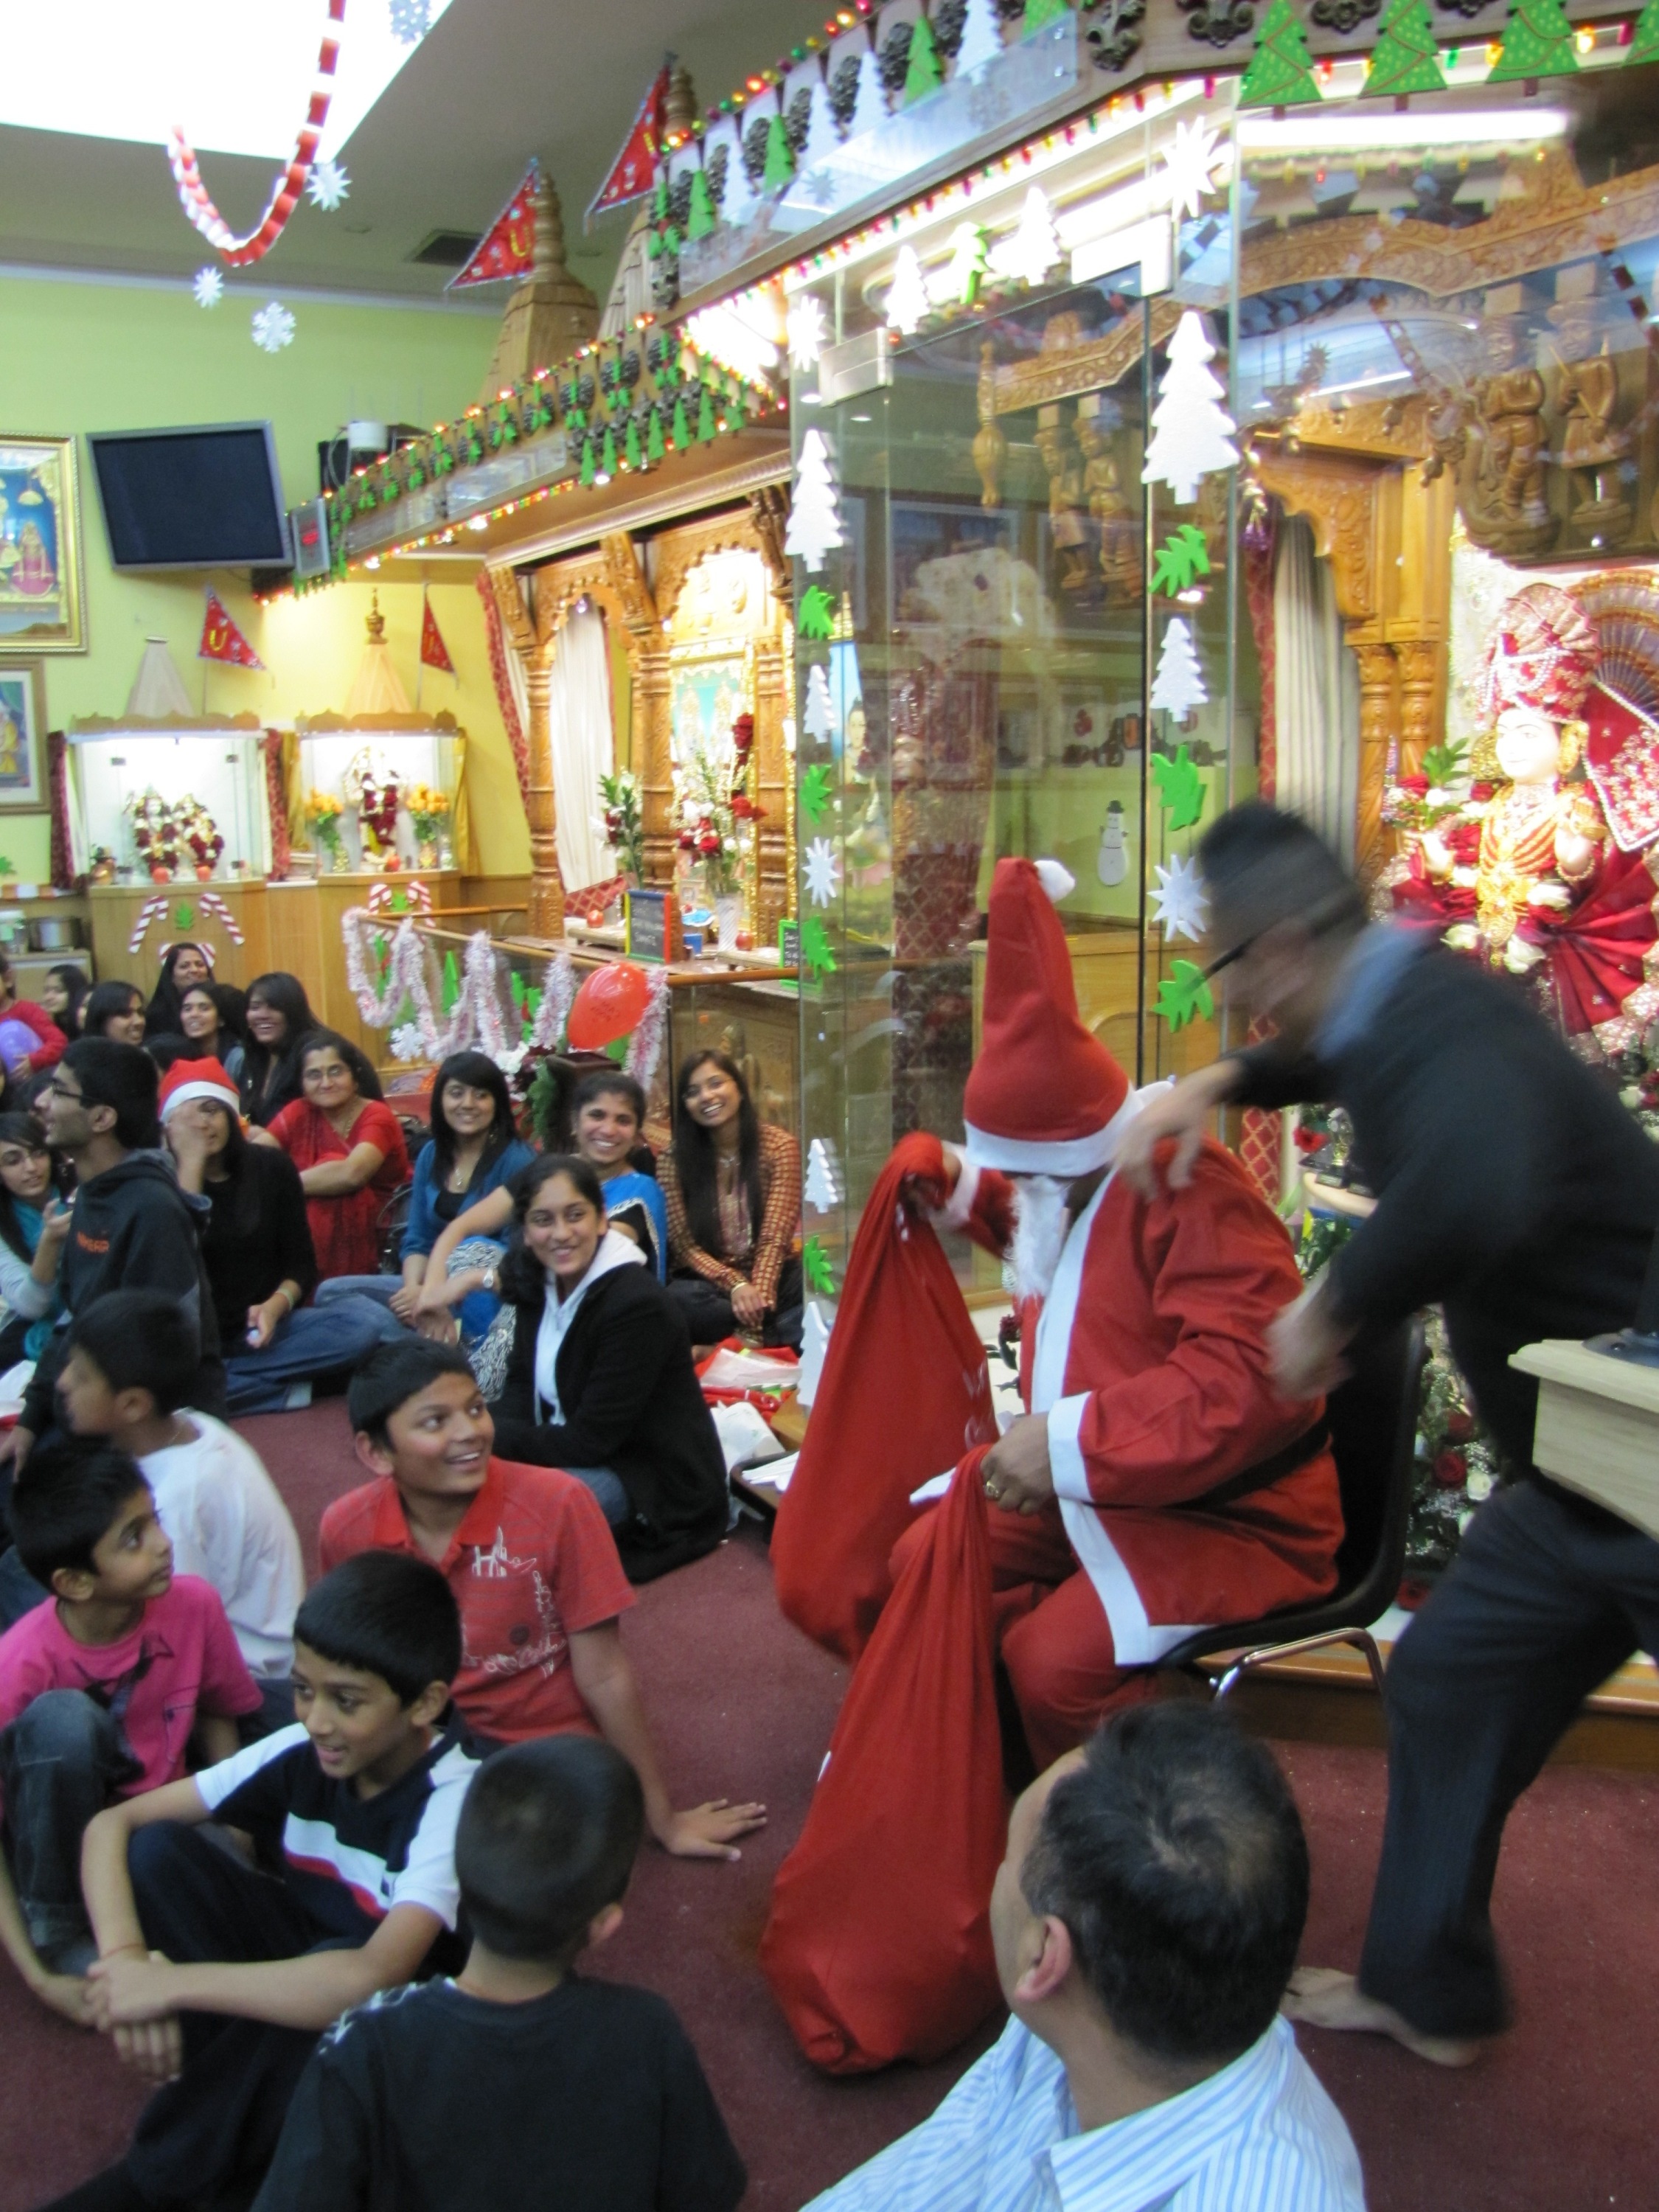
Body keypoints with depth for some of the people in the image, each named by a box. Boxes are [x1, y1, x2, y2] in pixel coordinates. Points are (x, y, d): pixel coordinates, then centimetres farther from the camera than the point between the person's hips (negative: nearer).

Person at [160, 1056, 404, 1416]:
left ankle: (216, 1383, -20)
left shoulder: (272, 1166, 5)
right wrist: (190, 1165, -17)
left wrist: (277, 1305, -16)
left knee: (371, 1320, -25)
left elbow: (301, 1262, 6)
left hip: (267, 1328, 3)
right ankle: (289, 1385, -22)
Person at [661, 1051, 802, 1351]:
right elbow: (685, 1245, -5)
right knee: (680, 1299, -35)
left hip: (772, 1274, -1)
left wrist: (758, 1292, -28)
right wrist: (736, 1285, -23)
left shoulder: (780, 1146, -3)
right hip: (709, 1278, 1)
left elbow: (774, 1237, -10)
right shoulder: (675, 1162, 0)